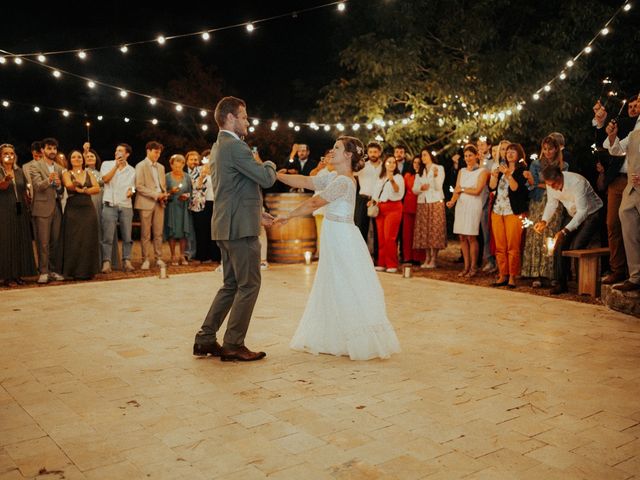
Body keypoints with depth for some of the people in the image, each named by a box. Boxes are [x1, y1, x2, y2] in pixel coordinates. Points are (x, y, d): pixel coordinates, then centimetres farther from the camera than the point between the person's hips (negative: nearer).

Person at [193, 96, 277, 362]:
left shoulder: (218, 146, 18)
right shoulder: (236, 146, -14)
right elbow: (267, 179, -16)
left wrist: (256, 211, 22)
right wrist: (270, 164, 7)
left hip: (227, 225, 10)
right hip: (241, 227, -10)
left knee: (231, 284, 16)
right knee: (249, 285, -1)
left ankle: (205, 338, 19)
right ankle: (233, 344, 6)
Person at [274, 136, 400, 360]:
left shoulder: (343, 181, -18)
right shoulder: (334, 177, 11)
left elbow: (314, 203, -18)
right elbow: (304, 182, 8)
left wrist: (288, 216, -9)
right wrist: (276, 174, 3)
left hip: (343, 240, -9)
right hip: (334, 240, 9)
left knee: (348, 292, -1)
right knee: (333, 290, 15)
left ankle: (363, 343, 11)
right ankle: (334, 338, 26)